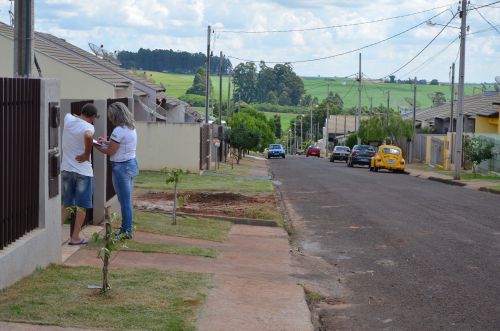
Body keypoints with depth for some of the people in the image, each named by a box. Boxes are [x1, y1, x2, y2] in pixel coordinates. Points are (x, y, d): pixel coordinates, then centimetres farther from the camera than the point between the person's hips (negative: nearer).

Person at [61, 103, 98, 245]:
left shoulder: (68, 119, 2)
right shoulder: (88, 127, -16)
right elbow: (88, 136, -39)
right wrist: (87, 155, -25)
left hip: (66, 170, 6)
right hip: (83, 171, -6)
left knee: (66, 204, 18)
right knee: (81, 206, 6)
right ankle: (75, 238, 8)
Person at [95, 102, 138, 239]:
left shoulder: (119, 131, -19)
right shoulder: (131, 128, 9)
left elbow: (110, 151, -14)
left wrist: (96, 146, 0)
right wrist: (107, 142, 16)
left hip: (121, 167, -9)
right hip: (132, 164, 9)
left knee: (125, 201, -2)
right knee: (126, 200, 15)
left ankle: (126, 231, 4)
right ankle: (126, 230, 21)